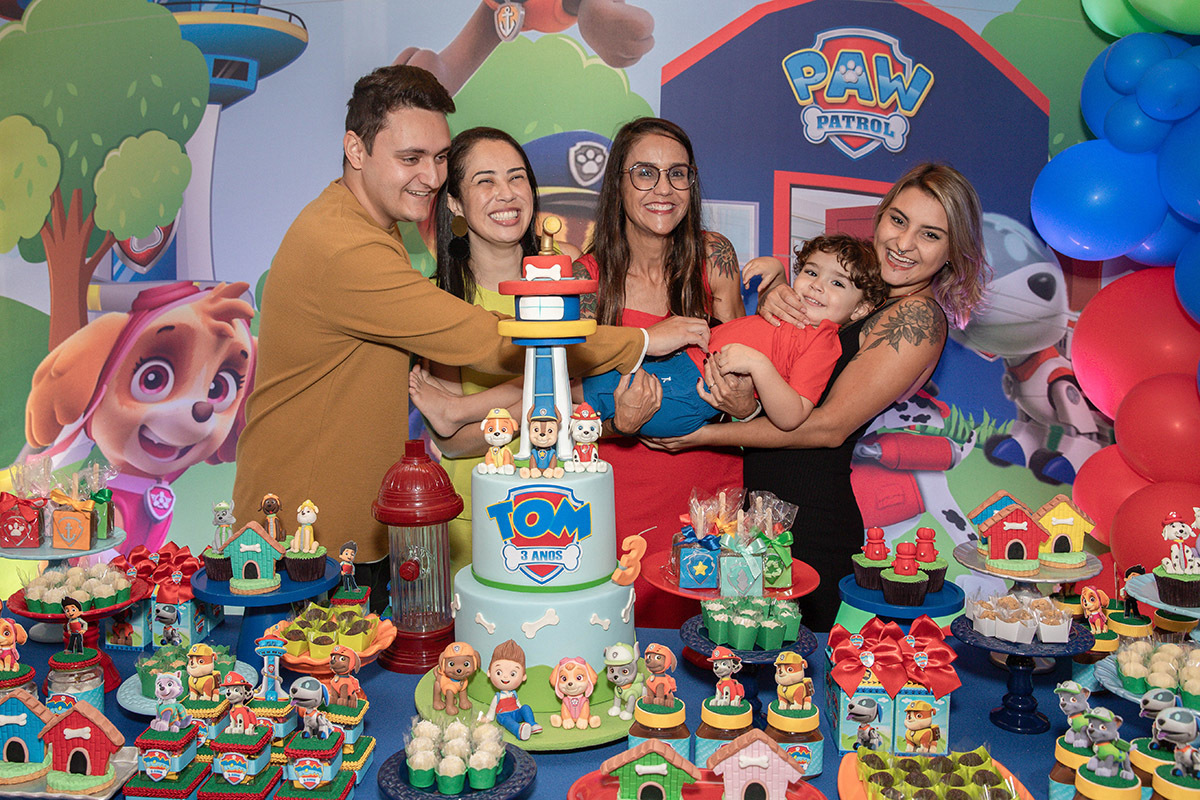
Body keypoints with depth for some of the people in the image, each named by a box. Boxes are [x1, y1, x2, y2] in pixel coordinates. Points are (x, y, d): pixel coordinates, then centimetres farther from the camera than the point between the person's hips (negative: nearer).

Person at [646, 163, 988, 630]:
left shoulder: (919, 318, -13)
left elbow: (831, 426, -17)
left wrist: (706, 435, -13)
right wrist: (771, 300, -10)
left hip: (811, 525, -7)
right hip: (758, 505, 7)